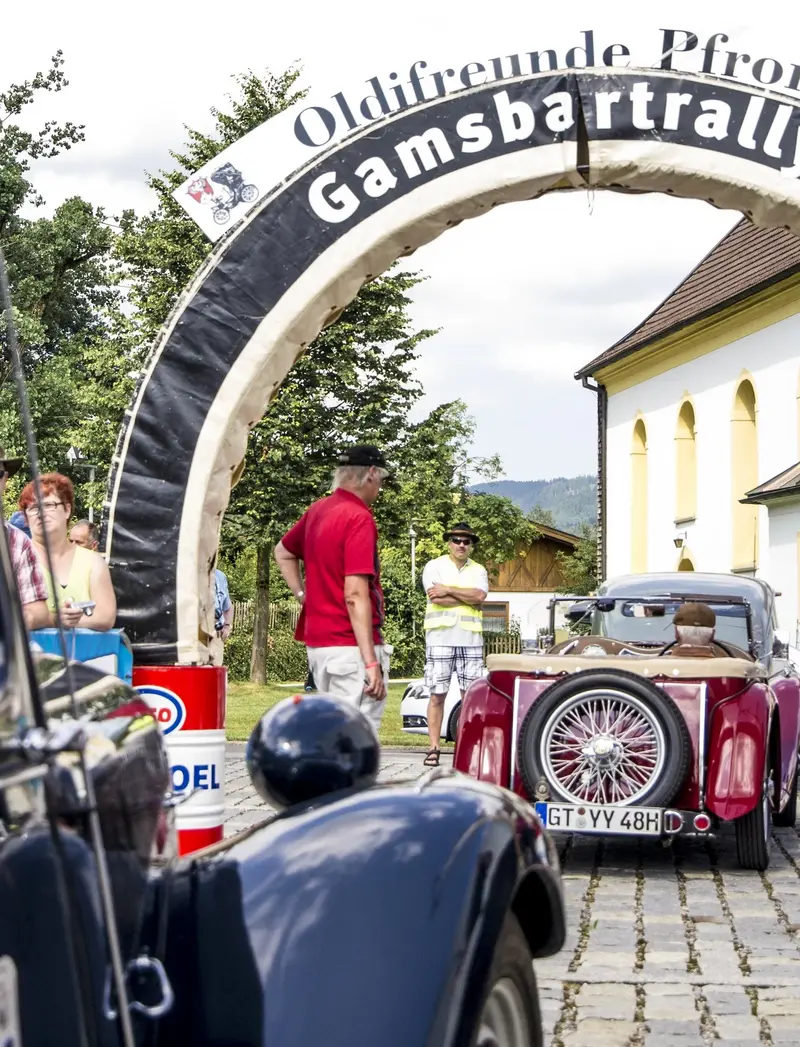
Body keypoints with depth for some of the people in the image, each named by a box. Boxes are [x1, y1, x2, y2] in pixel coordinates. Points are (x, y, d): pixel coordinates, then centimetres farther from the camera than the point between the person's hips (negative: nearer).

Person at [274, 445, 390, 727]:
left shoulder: (317, 511, 12)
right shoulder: (359, 518, -15)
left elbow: (283, 552, 29)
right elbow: (355, 595, -22)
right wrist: (371, 662, -23)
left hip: (317, 641, 9)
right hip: (351, 646, -9)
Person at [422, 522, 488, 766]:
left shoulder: (478, 570, 14)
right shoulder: (434, 567, 5)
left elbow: (479, 595, -6)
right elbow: (437, 598, -11)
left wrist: (449, 590, -9)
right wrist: (468, 597, -5)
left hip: (471, 640, 3)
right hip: (440, 638, -3)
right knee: (437, 694, -2)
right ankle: (434, 748, 1)